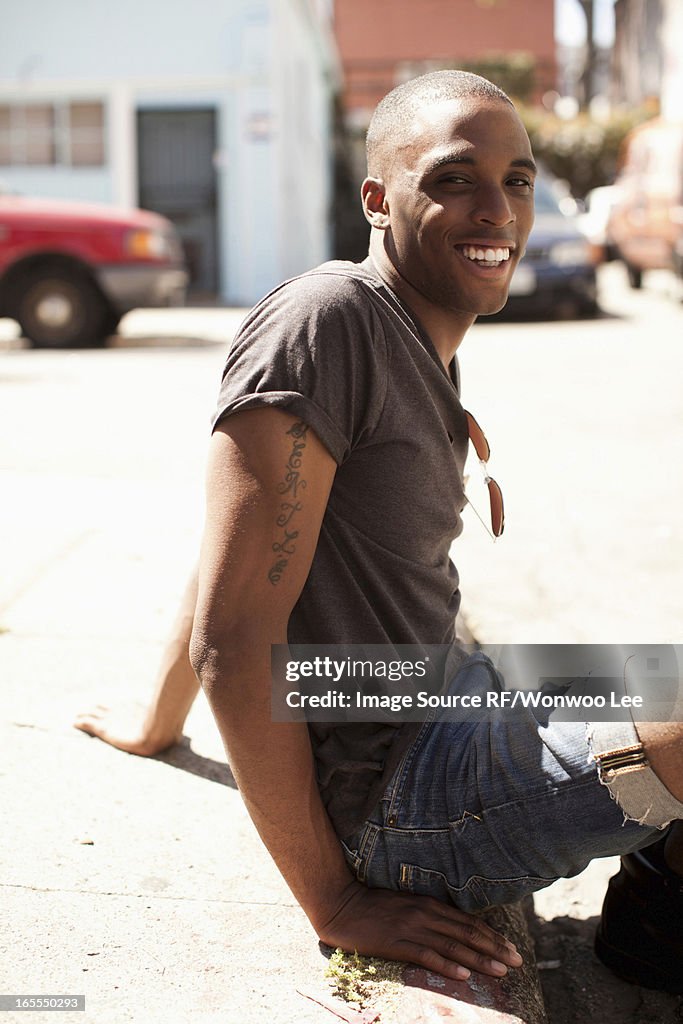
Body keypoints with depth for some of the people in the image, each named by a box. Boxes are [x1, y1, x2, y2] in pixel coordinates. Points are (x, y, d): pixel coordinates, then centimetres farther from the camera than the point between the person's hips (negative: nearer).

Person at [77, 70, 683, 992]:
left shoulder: (426, 354, 11)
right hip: (409, 806, -10)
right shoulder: (325, 322, -18)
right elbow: (231, 640, -22)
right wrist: (334, 902, -17)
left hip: (463, 726, 10)